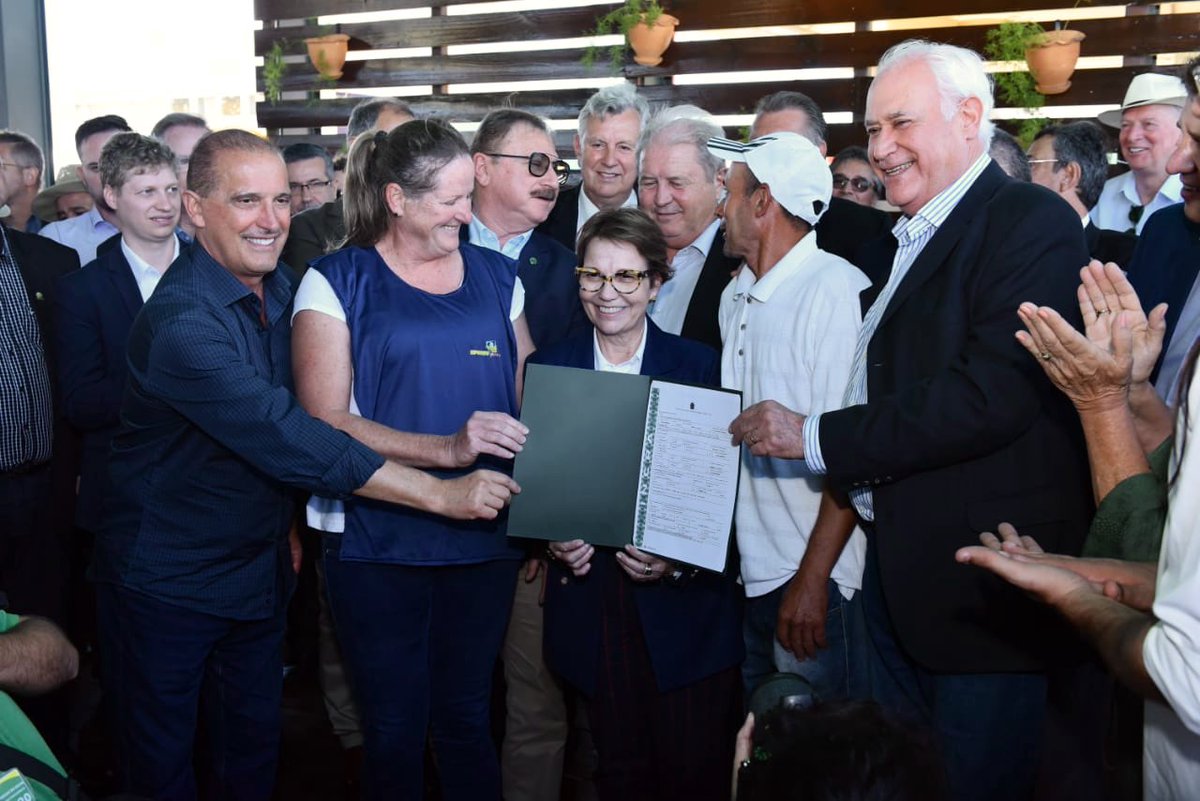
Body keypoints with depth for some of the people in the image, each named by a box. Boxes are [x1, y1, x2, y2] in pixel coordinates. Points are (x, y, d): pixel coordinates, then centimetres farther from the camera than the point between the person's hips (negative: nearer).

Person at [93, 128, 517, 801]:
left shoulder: (281, 291, 1)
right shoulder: (181, 321, -26)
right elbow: (286, 438, -33)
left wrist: (287, 526, 10)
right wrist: (443, 493, -33)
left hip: (261, 564, 7)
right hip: (167, 577, -7)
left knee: (256, 745, 16)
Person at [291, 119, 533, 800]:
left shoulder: (496, 278, 7)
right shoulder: (336, 283, -4)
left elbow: (530, 403, 10)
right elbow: (325, 421, -12)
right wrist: (447, 449, -24)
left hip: (485, 540, 3)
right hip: (377, 543, -3)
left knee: (466, 719, 14)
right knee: (395, 730, 10)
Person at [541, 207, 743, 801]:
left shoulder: (699, 366, -2)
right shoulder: (548, 367, 5)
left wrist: (681, 557, -18)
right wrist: (555, 539, -10)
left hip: (684, 603, -2)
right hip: (590, 596, 2)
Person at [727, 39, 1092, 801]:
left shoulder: (1033, 224, -13)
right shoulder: (899, 245, 15)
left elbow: (990, 396, -25)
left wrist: (815, 438, -19)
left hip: (983, 591, -8)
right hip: (896, 573, 9)